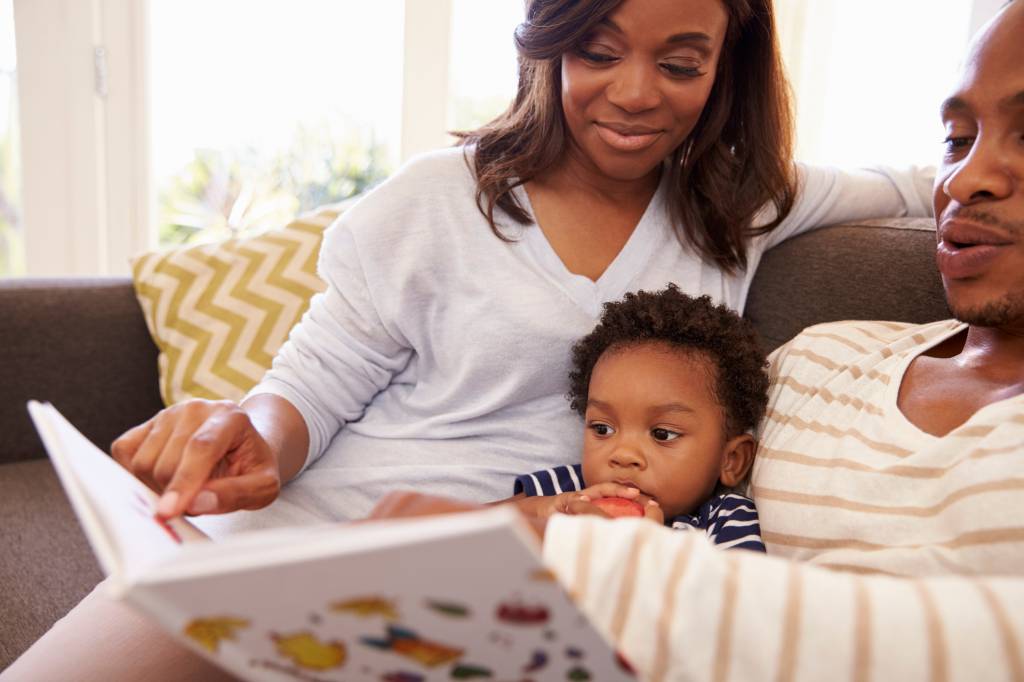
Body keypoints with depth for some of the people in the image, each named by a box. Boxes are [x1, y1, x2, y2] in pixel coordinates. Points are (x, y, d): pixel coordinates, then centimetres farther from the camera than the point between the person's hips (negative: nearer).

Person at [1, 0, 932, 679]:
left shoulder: (741, 206, 9)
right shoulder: (438, 200, -2)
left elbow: (900, 188, 25)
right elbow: (319, 382, -1)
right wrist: (257, 436, -22)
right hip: (313, 520, -1)